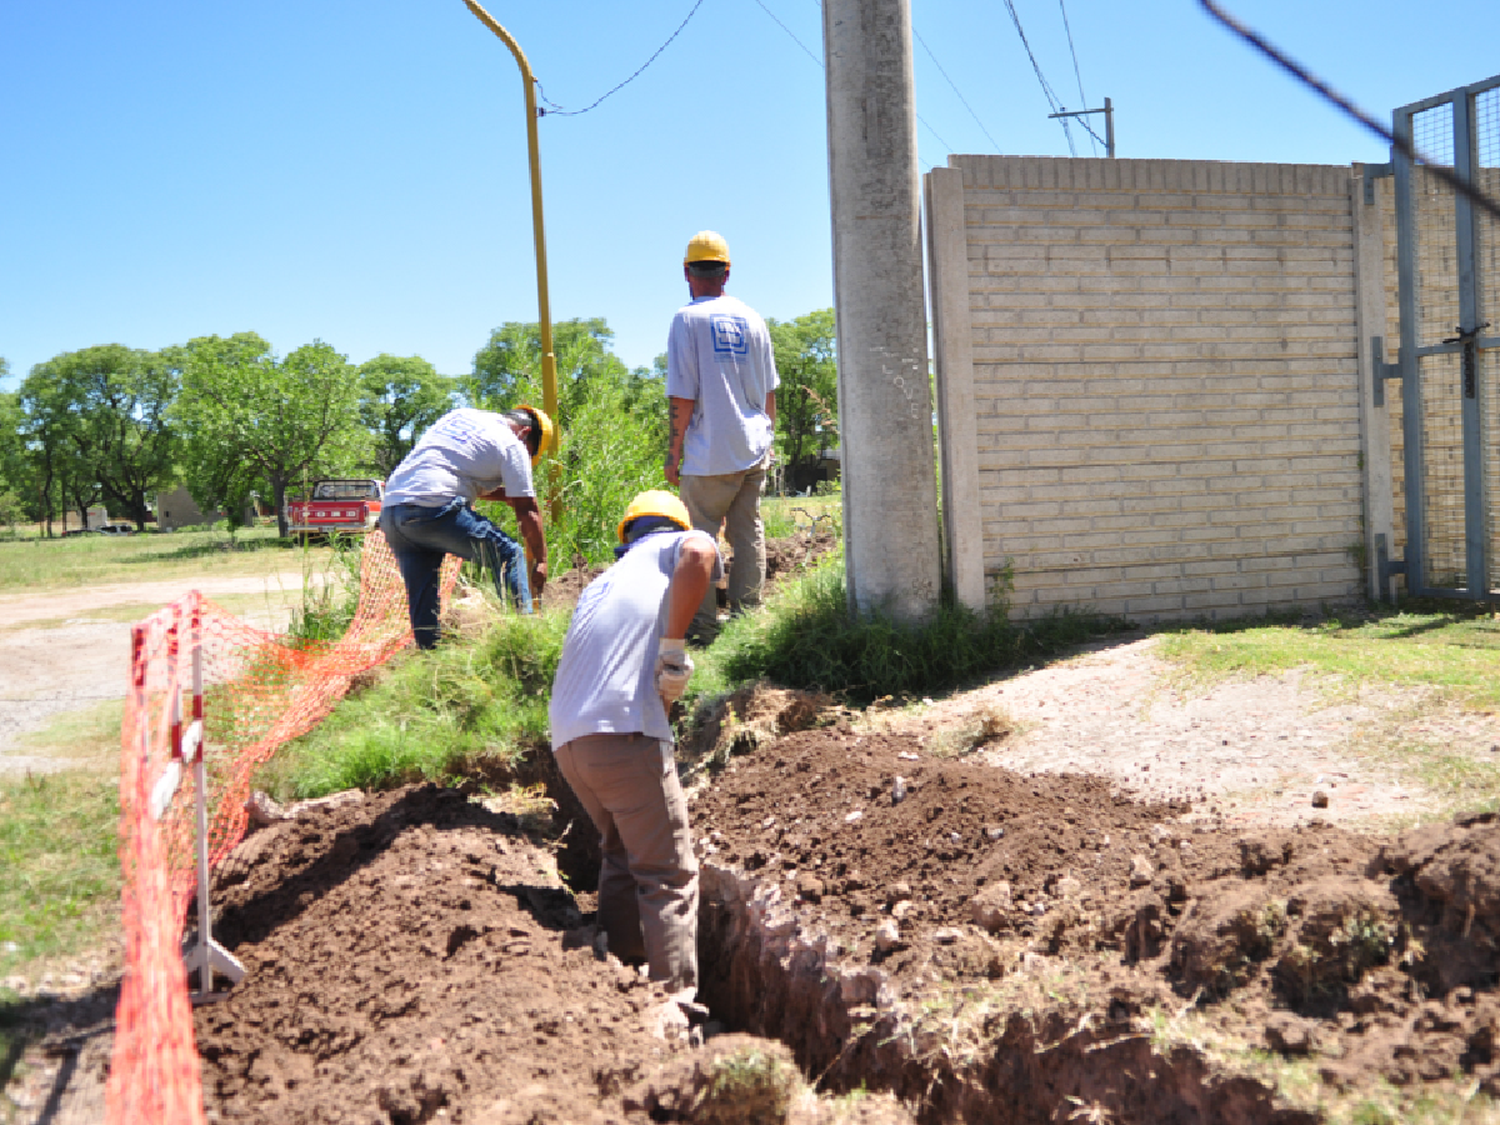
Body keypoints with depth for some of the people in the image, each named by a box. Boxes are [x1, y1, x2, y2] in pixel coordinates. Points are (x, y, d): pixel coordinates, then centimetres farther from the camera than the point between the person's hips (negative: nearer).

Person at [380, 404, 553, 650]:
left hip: (389, 509, 8)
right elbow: (527, 513, 3)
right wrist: (541, 561, 12)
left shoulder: (460, 415, 25)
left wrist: (507, 494, 32)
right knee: (510, 555, 3)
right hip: (433, 510, -8)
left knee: (421, 601, 12)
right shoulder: (512, 445, 4)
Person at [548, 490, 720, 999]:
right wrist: (675, 647, -10)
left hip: (566, 736, 7)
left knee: (621, 852, 24)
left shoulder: (606, 579, 31)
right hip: (622, 728, -7)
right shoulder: (674, 546, 12)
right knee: (669, 875, -1)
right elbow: (700, 552, -15)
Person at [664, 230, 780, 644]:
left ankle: (703, 627, -1)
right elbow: (769, 391, 14)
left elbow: (682, 397, -11)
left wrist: (674, 451, -3)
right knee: (749, 532, 12)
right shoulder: (752, 318, 9)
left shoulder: (688, 318, -7)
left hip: (711, 455, -5)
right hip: (755, 449, 6)